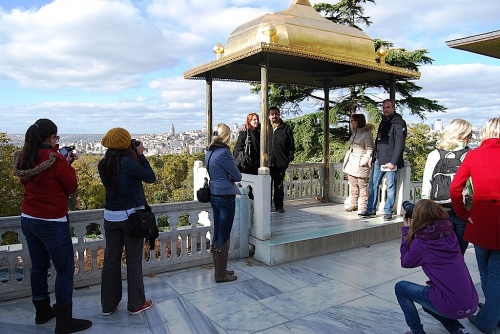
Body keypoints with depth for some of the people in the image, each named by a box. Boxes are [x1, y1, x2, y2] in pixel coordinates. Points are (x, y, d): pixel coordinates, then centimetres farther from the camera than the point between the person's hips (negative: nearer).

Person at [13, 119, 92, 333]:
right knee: (65, 269, 3)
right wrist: (67, 165, 3)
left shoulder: (24, 158, 1)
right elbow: (72, 187, -10)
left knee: (39, 265, 20)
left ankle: (42, 311, 35)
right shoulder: (56, 160, -19)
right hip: (52, 223, -8)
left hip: (28, 219, 8)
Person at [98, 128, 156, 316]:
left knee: (111, 259, 13)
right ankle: (136, 304, 18)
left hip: (111, 217, 6)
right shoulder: (128, 162, -19)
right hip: (131, 216, -5)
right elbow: (151, 178, -9)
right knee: (134, 261, 6)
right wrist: (141, 155, -4)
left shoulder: (103, 165, 0)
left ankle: (108, 305, 23)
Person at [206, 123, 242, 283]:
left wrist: (227, 175, -3)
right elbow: (238, 176, -14)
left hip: (214, 195, 9)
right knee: (224, 235, 1)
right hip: (225, 196, -9)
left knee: (217, 233, 16)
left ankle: (219, 268, 28)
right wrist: (231, 176, 4)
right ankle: (221, 274, 10)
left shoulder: (209, 152, 8)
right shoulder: (224, 153, -18)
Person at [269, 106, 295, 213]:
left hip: (281, 162, 0)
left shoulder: (286, 128, 7)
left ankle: (279, 206, 16)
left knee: (279, 185, 8)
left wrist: (290, 157, 1)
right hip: (267, 162, 0)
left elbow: (291, 144, 8)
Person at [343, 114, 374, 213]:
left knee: (362, 186, -1)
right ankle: (353, 204, 22)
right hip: (351, 164, 8)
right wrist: (347, 159, 12)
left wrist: (362, 162, -16)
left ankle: (363, 207, 5)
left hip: (360, 165, -8)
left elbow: (370, 151, -12)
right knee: (353, 186, 13)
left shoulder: (366, 134, -10)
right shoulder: (354, 133, 15)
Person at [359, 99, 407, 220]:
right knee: (373, 185, 8)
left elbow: (399, 144, -14)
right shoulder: (383, 122, 17)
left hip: (390, 161, -8)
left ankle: (388, 212, 9)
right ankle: (370, 210, 15)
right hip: (378, 160, 8)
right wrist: (372, 157, 15)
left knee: (391, 187, 1)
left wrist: (393, 162, -18)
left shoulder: (398, 123, -8)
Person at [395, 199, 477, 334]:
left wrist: (406, 231, 5)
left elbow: (405, 262, 4)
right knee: (427, 301, 33)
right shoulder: (449, 234, 1)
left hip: (452, 306, -7)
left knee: (400, 287, 10)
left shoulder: (420, 244, -15)